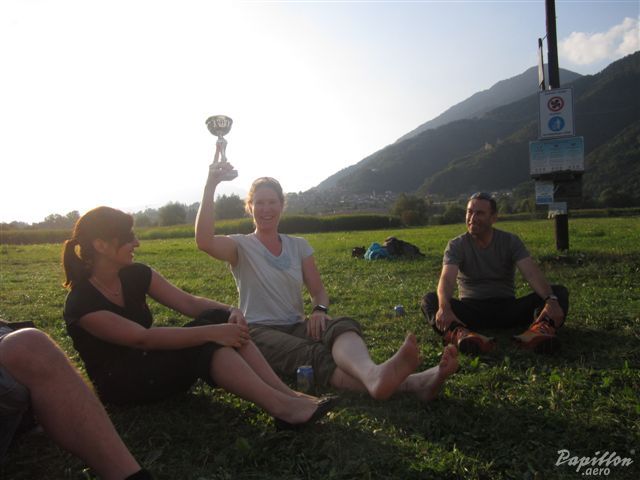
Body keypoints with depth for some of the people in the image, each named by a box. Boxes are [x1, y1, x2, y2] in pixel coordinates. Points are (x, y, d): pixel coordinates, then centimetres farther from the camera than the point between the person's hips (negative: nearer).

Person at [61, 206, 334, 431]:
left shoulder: (136, 275, 1)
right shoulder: (81, 302, -20)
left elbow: (189, 302, -6)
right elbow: (143, 338, -30)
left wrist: (230, 312, -26)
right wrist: (211, 332, -36)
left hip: (154, 365, 7)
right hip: (120, 384, -6)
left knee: (219, 318, -21)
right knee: (206, 341, -32)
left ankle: (286, 393, -30)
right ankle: (281, 407, -36)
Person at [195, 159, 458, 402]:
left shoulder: (298, 246, 15)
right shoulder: (241, 246, 4)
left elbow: (318, 290, 10)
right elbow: (204, 241, -17)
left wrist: (319, 310, -14)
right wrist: (210, 187, -23)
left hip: (296, 327, 4)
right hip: (259, 331, -4)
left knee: (343, 326, -32)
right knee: (313, 356, -37)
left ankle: (373, 375, -67)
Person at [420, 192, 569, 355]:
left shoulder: (510, 241, 1)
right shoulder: (457, 245, -3)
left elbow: (532, 274, -16)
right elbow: (447, 279, -21)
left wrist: (551, 300, -36)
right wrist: (444, 307, -43)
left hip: (507, 308, 1)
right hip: (470, 309, -1)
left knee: (559, 292, -19)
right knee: (430, 300, -28)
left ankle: (539, 329, -52)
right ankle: (459, 332, -59)